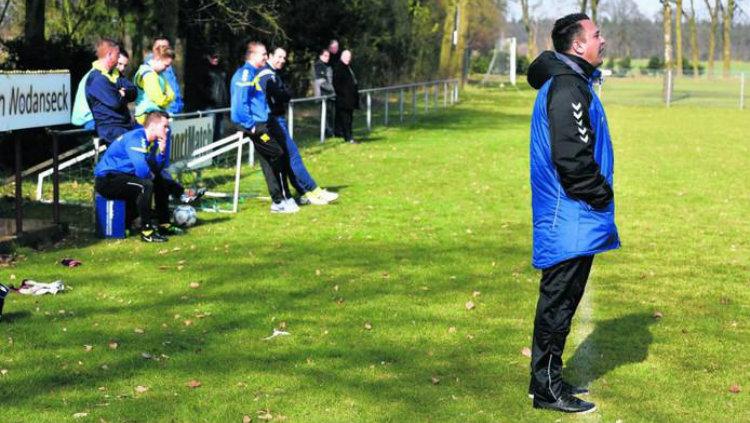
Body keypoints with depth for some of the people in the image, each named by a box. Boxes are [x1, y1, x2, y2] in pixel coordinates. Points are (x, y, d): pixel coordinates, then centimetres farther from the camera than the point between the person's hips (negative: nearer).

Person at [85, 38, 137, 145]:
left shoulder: (115, 73, 15)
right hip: (110, 128, -9)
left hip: (126, 124, 9)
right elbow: (115, 102, -22)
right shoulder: (96, 78, -15)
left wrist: (123, 93, -14)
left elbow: (133, 92, 7)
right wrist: (124, 95, -1)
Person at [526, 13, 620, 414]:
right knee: (558, 301, -3)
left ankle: (548, 378, 25)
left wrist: (599, 193, 14)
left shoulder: (571, 82, 16)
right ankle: (547, 388, 4)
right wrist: (601, 194, -11)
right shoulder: (567, 88, -18)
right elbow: (572, 159, -24)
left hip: (571, 219, 10)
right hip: (571, 219, -10)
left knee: (561, 300, 16)